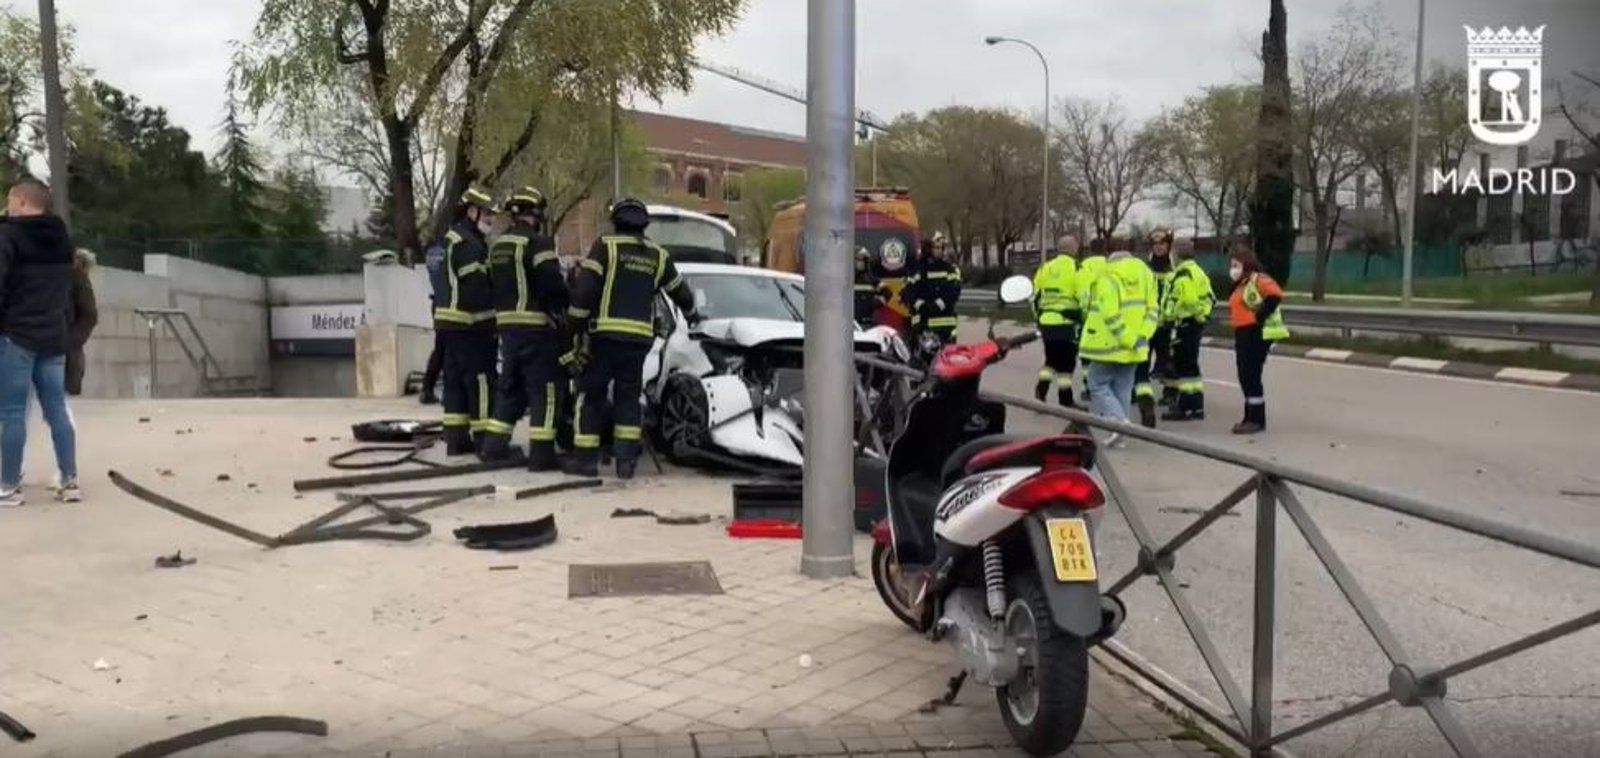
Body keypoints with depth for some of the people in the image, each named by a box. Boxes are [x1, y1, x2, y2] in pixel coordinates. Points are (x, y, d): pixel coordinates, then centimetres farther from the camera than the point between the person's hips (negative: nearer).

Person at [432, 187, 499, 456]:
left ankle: (456, 438, 15)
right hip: (469, 324, -11)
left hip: (449, 322, 11)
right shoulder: (468, 243, -13)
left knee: (455, 380, 12)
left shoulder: (451, 240, 20)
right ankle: (484, 439, -7)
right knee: (480, 382, -8)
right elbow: (476, 287, -21)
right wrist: (491, 320, -16)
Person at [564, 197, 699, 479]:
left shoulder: (606, 246, 0)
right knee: (628, 397, 12)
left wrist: (577, 328, -1)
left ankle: (585, 457, 4)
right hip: (640, 337, 4)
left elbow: (584, 289, -8)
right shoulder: (659, 256, 14)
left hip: (605, 333, -3)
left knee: (591, 394, 5)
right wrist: (691, 314, 47)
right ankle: (626, 459, 5)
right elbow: (679, 290, 27)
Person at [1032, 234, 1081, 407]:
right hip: (1066, 322, -5)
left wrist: (1038, 318, 23)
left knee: (1051, 359, 19)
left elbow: (1036, 297, 13)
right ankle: (1065, 401, 8)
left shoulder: (1044, 268, 10)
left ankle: (1041, 391, 7)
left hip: (1046, 321, 5)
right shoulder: (1075, 268, -7)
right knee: (1067, 363, 4)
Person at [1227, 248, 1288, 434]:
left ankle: (1257, 420, -2)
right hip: (1243, 335, 10)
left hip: (1258, 335, -10)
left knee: (1251, 377, -8)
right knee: (1245, 377, 12)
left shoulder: (1258, 279, -10)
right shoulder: (1241, 285, 20)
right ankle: (1250, 417, 19)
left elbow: (1275, 295, -27)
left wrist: (1259, 316, -22)